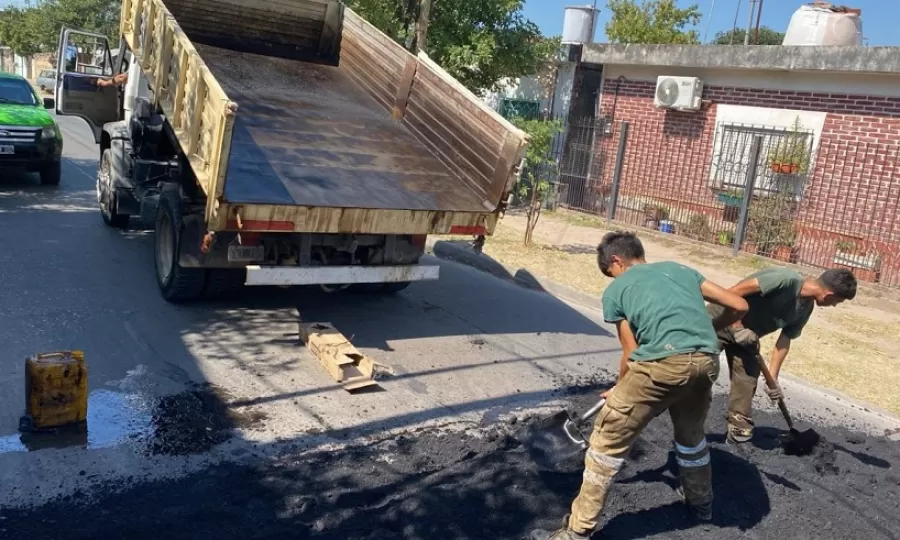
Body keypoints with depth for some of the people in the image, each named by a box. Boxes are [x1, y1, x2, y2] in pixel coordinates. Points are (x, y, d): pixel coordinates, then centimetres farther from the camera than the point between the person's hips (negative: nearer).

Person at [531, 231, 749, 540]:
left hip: (664, 362, -5)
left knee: (608, 442, 8)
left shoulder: (615, 290, 16)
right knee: (691, 433, 34)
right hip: (707, 360, 6)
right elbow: (739, 306, 26)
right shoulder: (680, 269, 27)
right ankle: (700, 501, 56)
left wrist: (619, 390, 33)